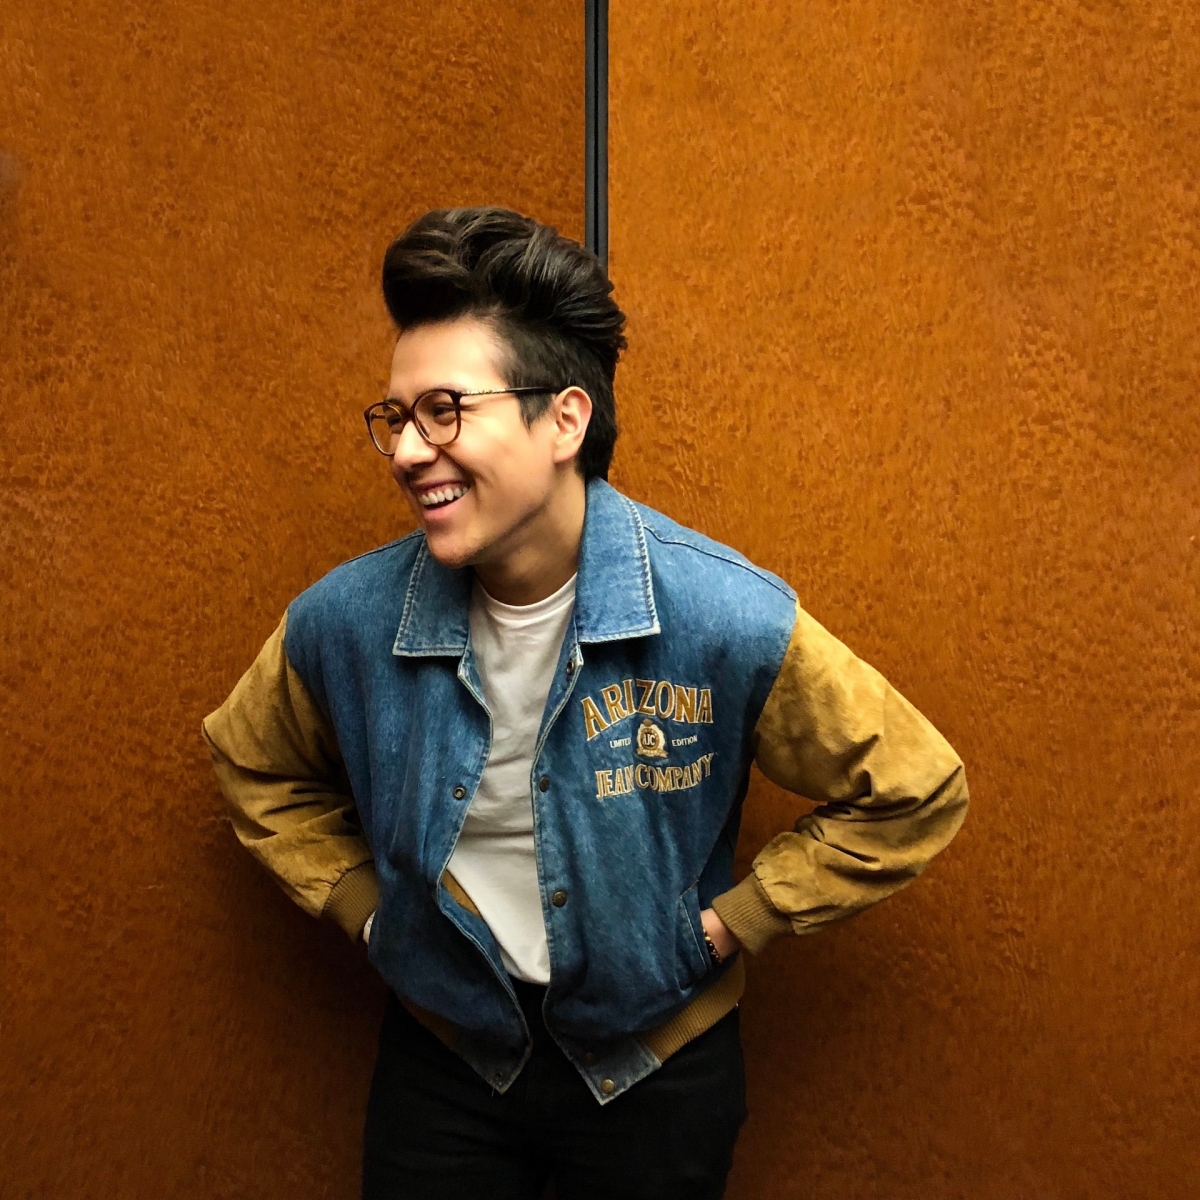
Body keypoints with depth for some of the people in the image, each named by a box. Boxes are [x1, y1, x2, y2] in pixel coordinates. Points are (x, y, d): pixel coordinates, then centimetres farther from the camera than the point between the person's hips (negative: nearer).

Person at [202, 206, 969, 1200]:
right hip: (441, 1053, 2)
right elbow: (257, 768, 8)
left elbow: (913, 797, -11)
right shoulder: (345, 623, -15)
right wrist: (361, 905, -1)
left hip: (657, 1064, -1)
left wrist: (725, 925, -11)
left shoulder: (727, 619, -24)